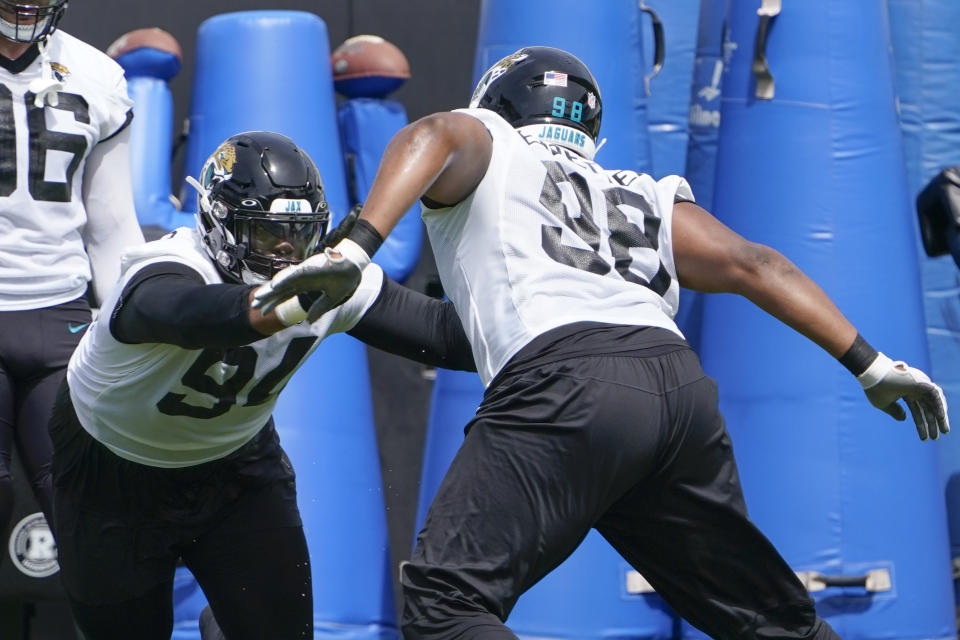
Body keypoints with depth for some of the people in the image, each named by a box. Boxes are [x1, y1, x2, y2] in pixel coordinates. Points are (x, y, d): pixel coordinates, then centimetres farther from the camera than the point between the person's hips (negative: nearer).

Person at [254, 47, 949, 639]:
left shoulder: (485, 147, 24)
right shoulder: (644, 198, 35)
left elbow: (435, 136, 1)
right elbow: (755, 266, 26)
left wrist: (357, 247, -12)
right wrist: (870, 364, 25)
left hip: (567, 381, -6)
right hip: (681, 383, 6)